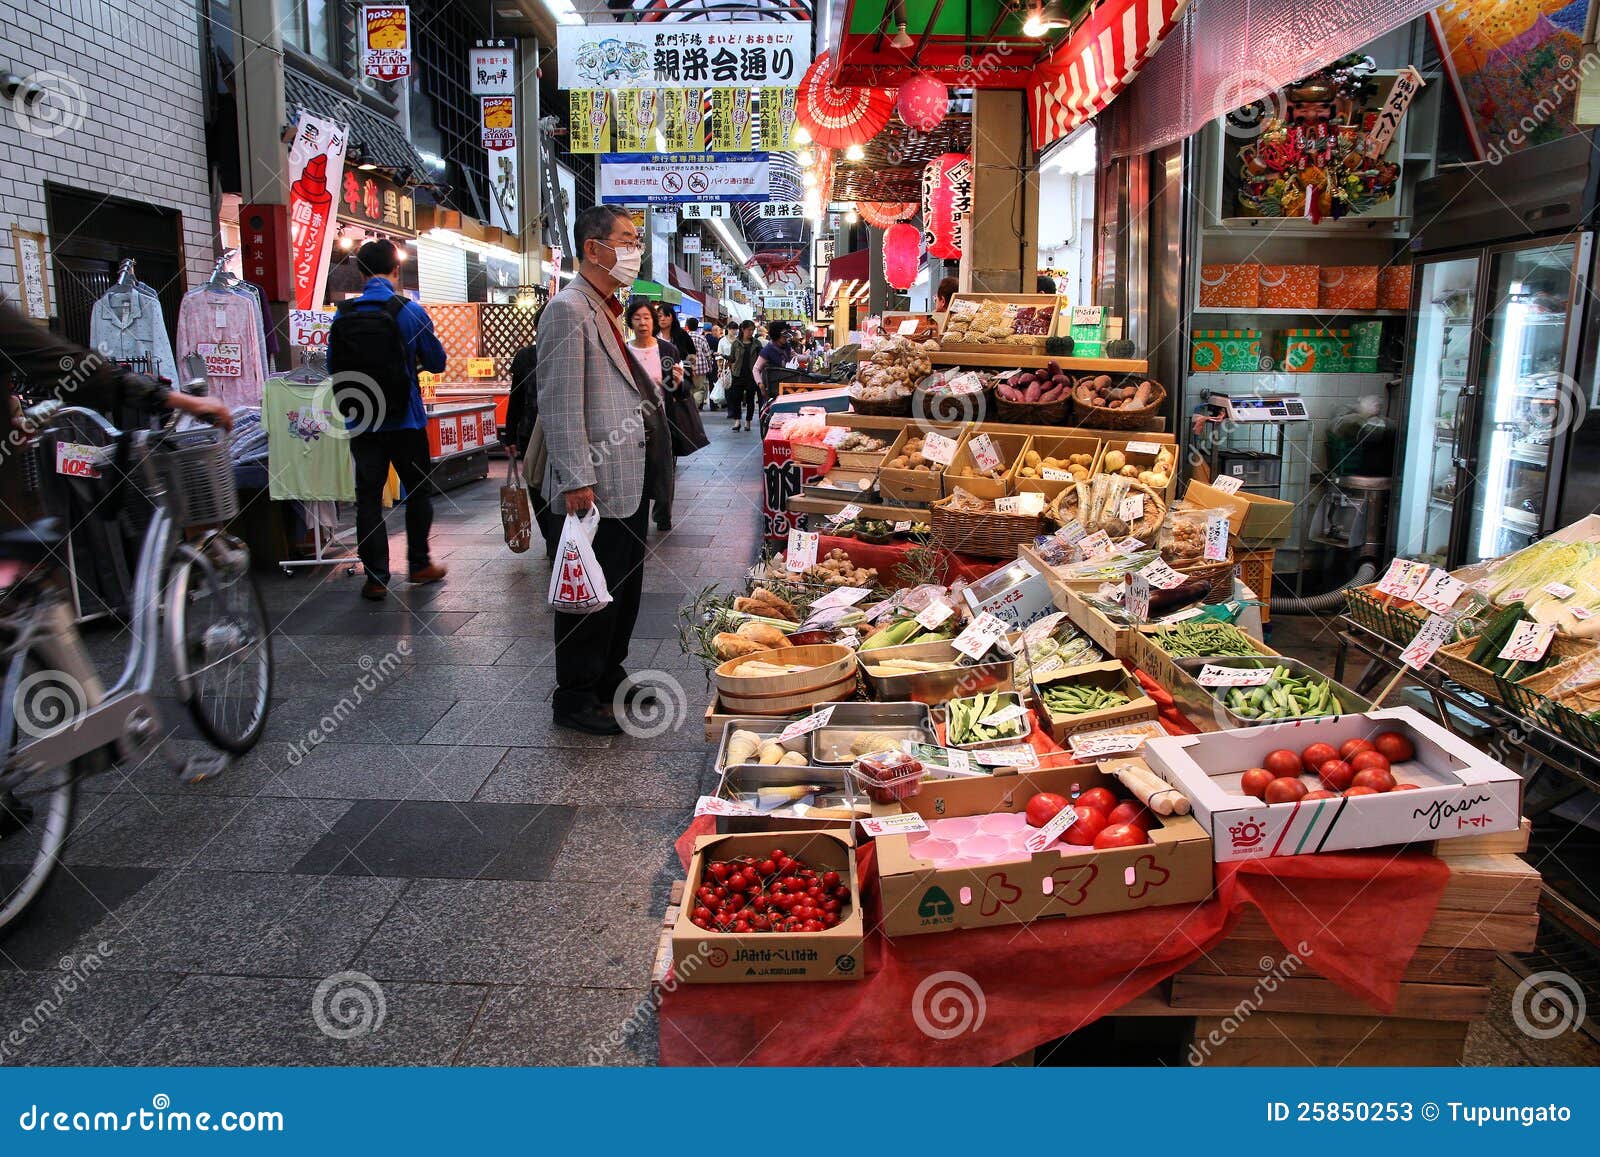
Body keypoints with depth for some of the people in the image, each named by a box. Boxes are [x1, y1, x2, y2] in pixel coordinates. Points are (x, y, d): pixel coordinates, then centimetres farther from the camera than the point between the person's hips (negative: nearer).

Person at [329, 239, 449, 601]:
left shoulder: (344, 314, -1)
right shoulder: (410, 312, -9)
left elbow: (334, 367, 6)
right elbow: (437, 362, -2)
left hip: (360, 421, 2)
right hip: (405, 420, -2)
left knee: (368, 496, 7)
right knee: (418, 490, 14)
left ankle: (376, 576, 7)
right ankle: (419, 564, 20)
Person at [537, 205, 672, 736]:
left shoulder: (608, 311, 18)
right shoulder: (568, 309, -13)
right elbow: (560, 403, -20)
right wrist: (577, 479, -24)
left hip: (629, 481, 10)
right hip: (598, 486, -10)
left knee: (625, 585, 17)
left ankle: (609, 676, 32)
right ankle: (576, 698, 11)